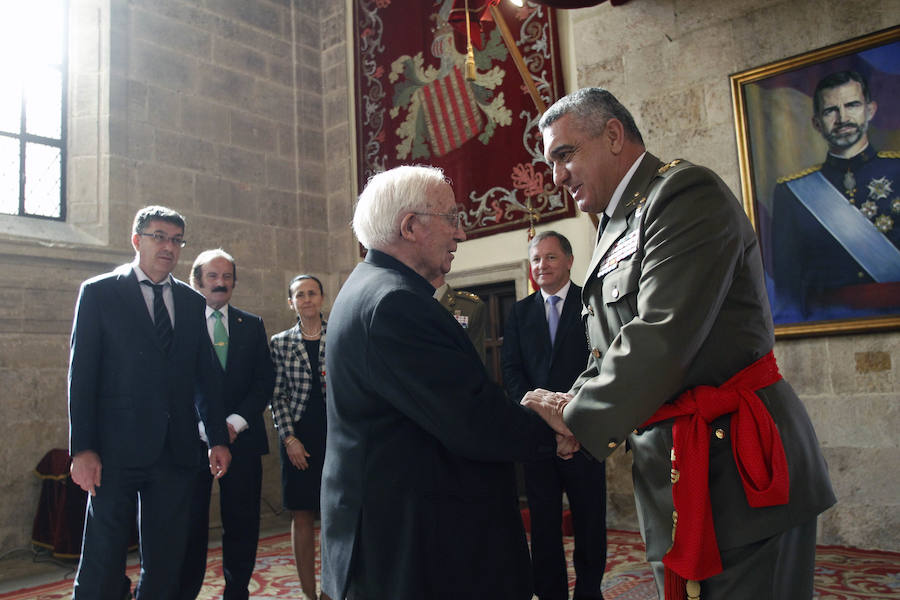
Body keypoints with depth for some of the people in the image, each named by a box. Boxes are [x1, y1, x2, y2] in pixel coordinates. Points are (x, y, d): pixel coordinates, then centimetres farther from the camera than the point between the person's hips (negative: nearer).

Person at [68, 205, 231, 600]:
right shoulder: (99, 292, 1)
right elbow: (81, 375, -4)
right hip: (118, 448, -3)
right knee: (103, 562, 4)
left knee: (165, 560, 10)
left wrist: (218, 438, 7)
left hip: (176, 450, 4)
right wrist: (82, 448, -10)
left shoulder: (192, 302, 11)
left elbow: (207, 376, 12)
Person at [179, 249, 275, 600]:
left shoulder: (252, 326, 11)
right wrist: (204, 426, -13)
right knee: (191, 525, 3)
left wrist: (236, 421, -9)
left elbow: (264, 381, 5)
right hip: (193, 439, -2)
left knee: (242, 525, 7)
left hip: (242, 437, 2)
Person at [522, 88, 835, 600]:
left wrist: (576, 419, -14)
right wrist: (570, 401, -1)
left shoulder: (687, 193, -12)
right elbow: (612, 352, 16)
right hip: (672, 465, 9)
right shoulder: (616, 227, 16)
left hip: (735, 468, -8)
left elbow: (662, 336, -22)